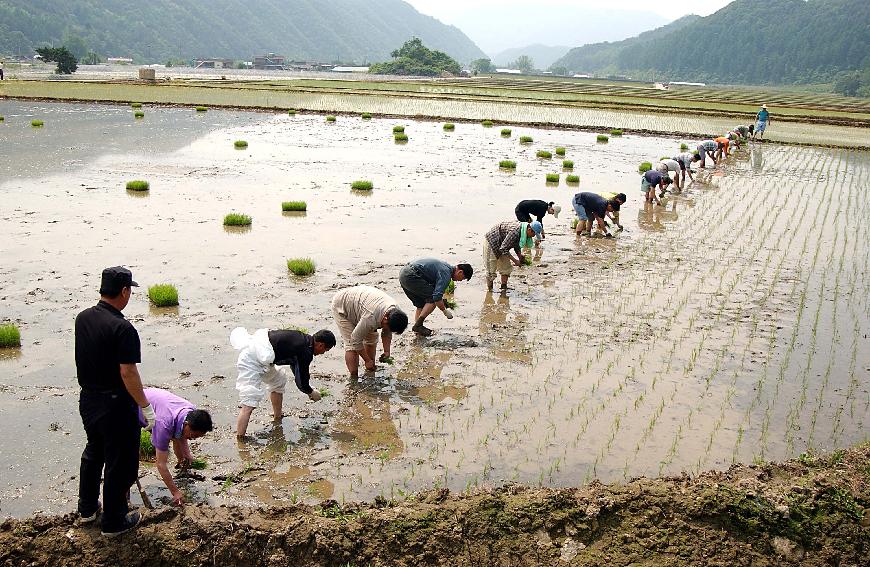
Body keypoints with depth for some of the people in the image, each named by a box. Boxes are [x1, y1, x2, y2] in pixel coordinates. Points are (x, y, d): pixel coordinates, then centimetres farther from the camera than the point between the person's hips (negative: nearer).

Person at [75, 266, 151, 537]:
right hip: (115, 405, -8)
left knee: (93, 453, 27)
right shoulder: (122, 329, -25)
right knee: (119, 463, 8)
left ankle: (87, 508, 41)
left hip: (88, 400, 8)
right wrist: (146, 407, -16)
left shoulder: (82, 318, -1)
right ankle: (114, 522, 19)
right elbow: (128, 373, -24)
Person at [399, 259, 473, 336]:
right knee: (433, 299, -7)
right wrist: (445, 311, -7)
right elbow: (437, 297, -20)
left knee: (421, 305, 16)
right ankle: (418, 325, -5)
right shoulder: (446, 274, -13)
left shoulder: (446, 266, 17)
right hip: (411, 277, -10)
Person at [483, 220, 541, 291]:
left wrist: (520, 258, -5)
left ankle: (504, 288, 14)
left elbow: (517, 245, 9)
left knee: (506, 267, 8)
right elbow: (503, 249, -32)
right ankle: (489, 289, 6)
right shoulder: (514, 232, -35)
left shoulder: (522, 231, -6)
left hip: (500, 244, 9)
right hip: (491, 242, -9)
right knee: (491, 269, -4)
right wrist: (515, 260, -26)